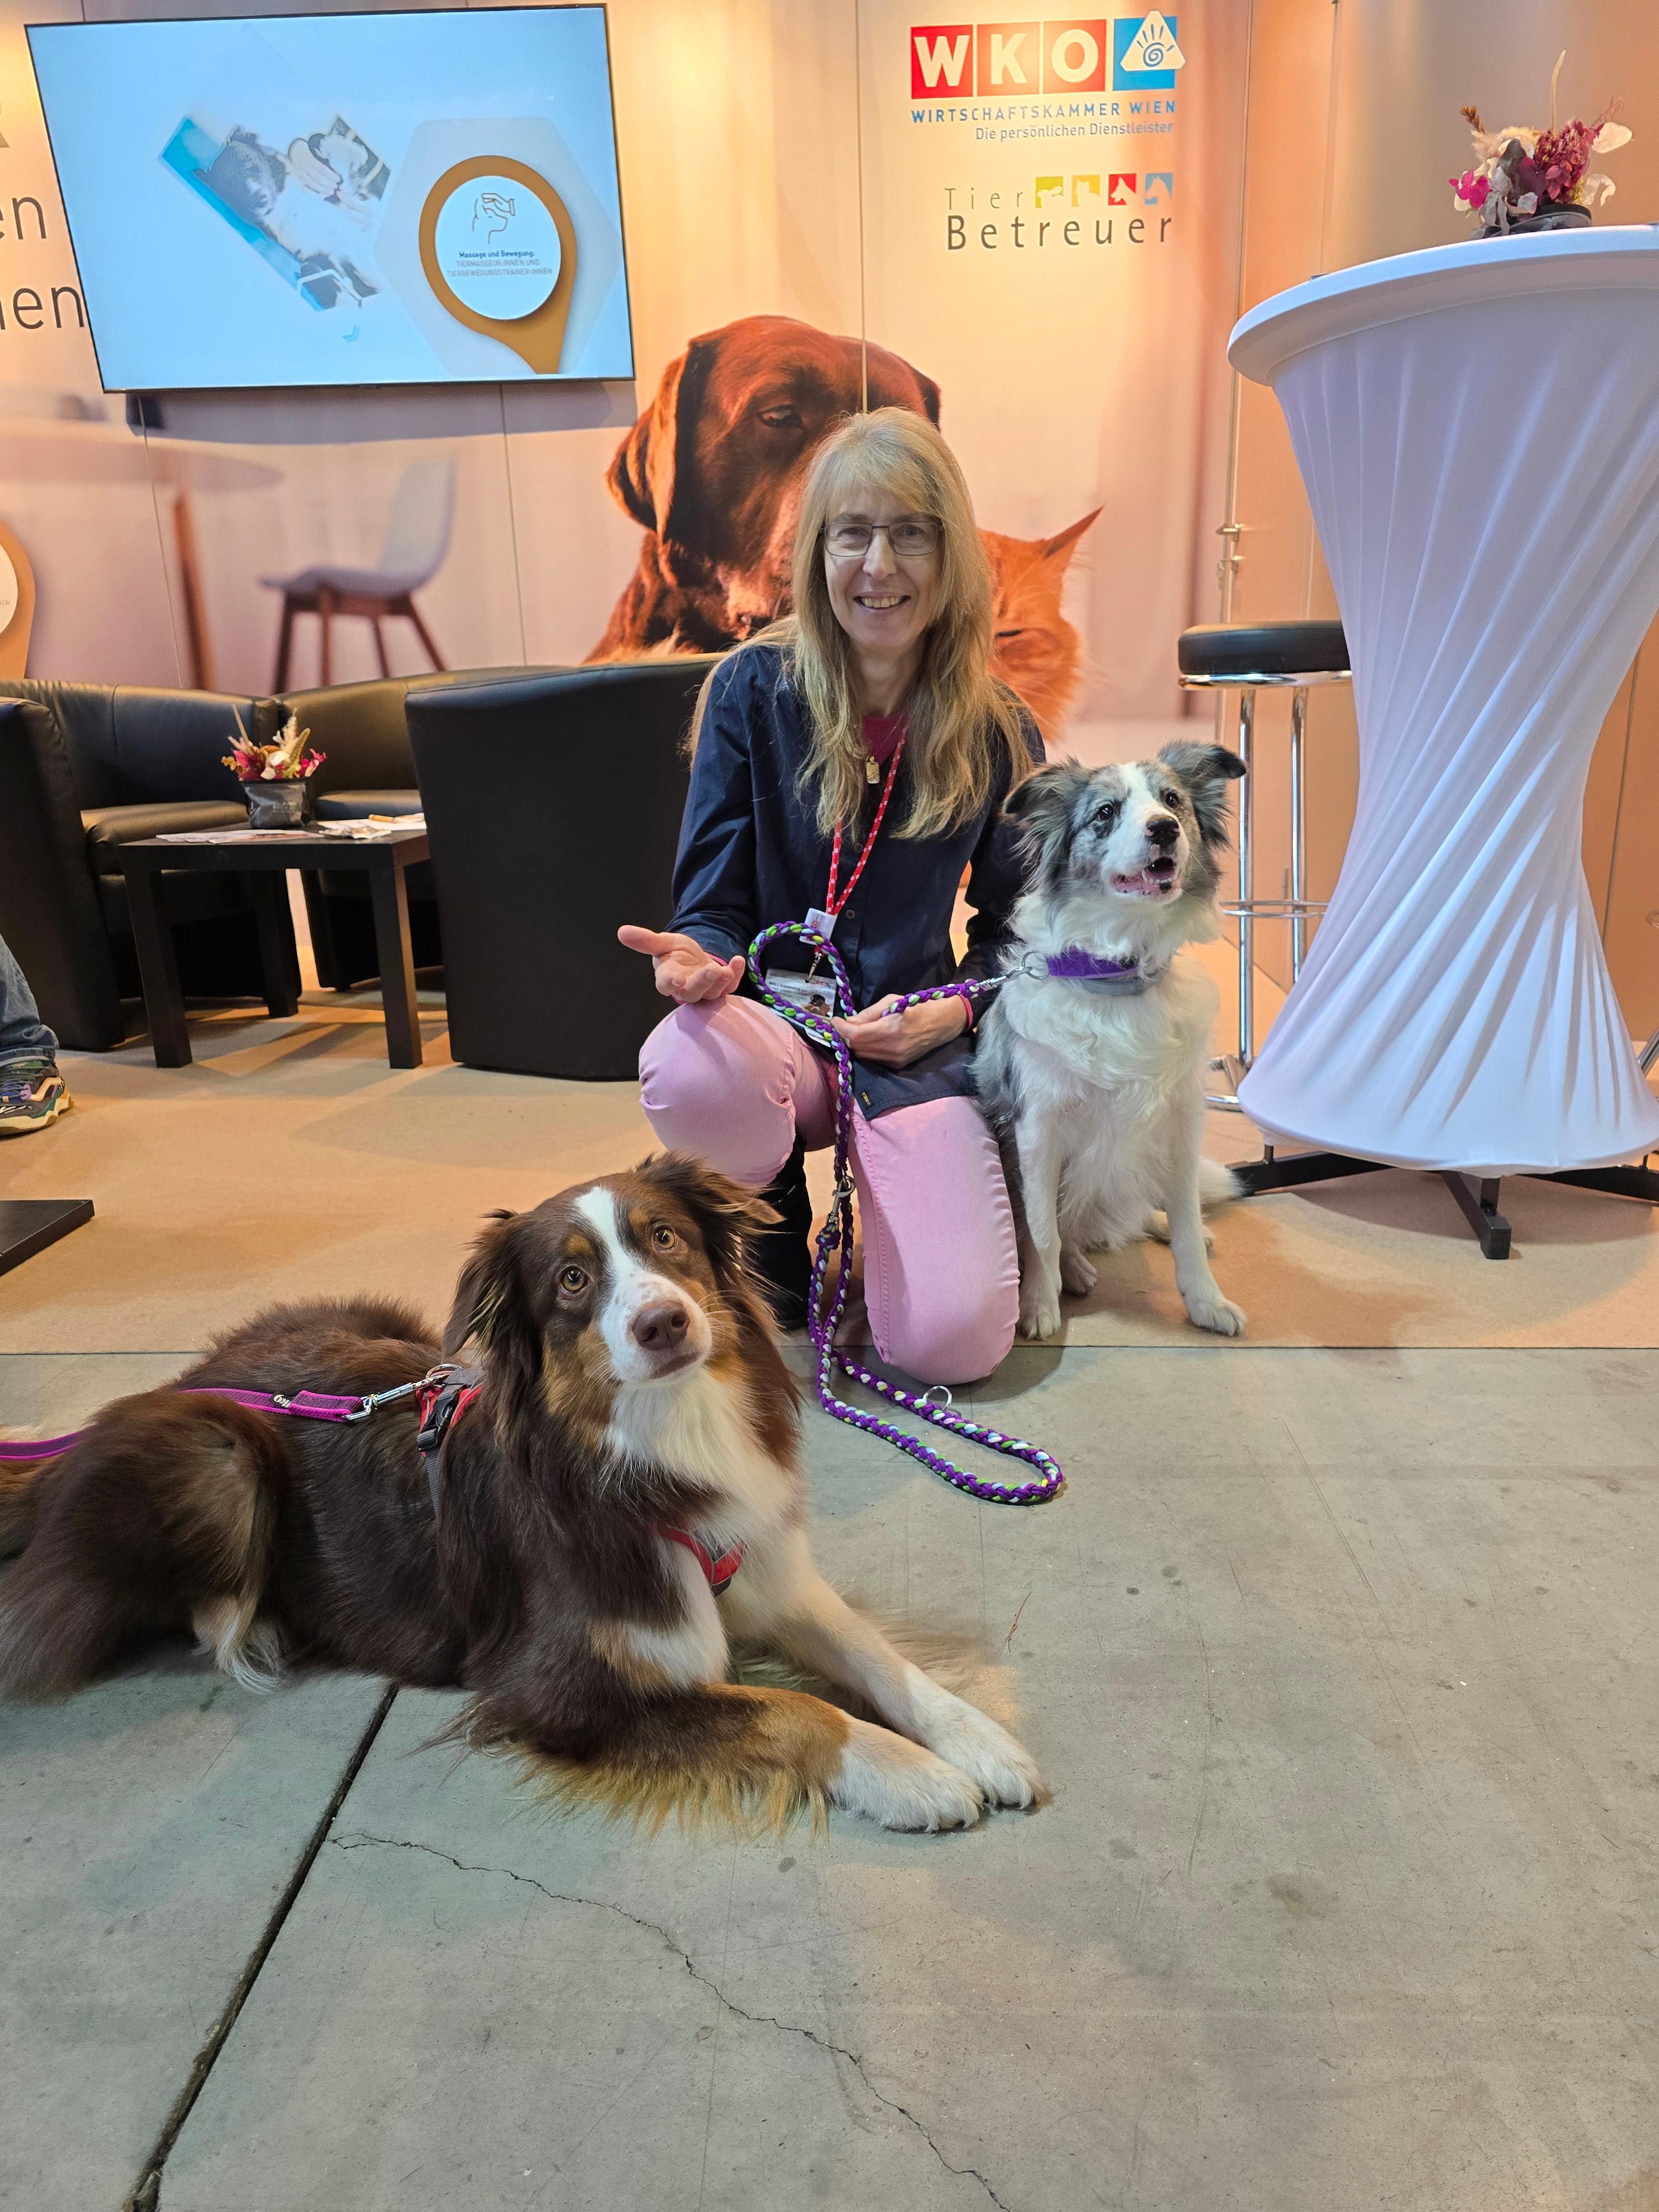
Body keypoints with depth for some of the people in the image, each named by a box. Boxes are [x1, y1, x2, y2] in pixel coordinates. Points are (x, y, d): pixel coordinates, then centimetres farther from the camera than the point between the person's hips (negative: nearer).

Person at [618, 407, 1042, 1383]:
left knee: (954, 1340, -19)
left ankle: (901, 1195, 21)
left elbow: (1014, 920, 9)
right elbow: (714, 900, -1)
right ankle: (776, 1251, -1)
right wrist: (703, 959, -25)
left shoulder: (997, 733, 0)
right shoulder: (755, 690, -4)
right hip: (775, 1018, 0)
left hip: (918, 1043, 1)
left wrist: (955, 1008, -11)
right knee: (684, 1073, -40)